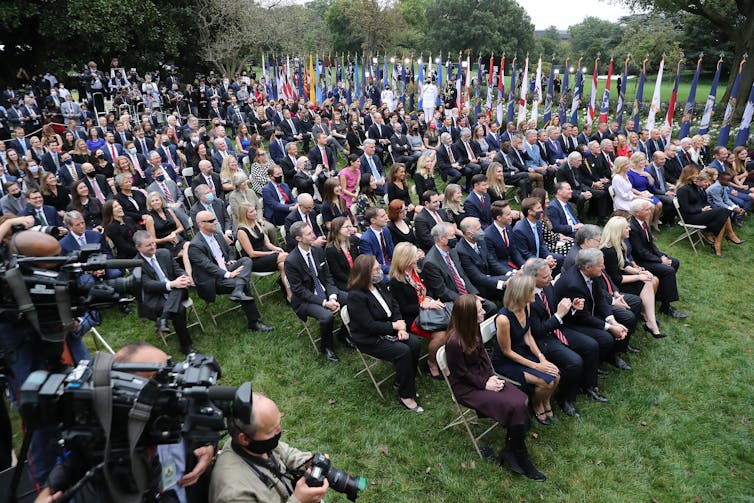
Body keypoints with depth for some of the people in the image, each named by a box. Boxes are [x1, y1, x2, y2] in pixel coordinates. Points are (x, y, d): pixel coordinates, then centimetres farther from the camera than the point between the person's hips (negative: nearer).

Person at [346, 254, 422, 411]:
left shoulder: (380, 284, 1)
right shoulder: (356, 296, -23)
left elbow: (394, 306, 7)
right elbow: (369, 326, -24)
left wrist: (400, 327, -9)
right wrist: (394, 326, -16)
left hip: (388, 330, 7)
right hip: (369, 339, -7)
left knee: (415, 343, -14)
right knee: (403, 351, -25)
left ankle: (405, 382, 4)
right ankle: (405, 396, -9)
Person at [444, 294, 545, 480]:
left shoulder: (474, 329, -1)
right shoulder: (454, 342, -26)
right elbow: (461, 374, -16)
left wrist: (492, 376, -3)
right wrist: (485, 384, -12)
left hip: (483, 377, 8)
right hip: (465, 388, -8)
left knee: (522, 400, -12)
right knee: (514, 406, -19)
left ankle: (510, 451, 0)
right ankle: (519, 457, 0)